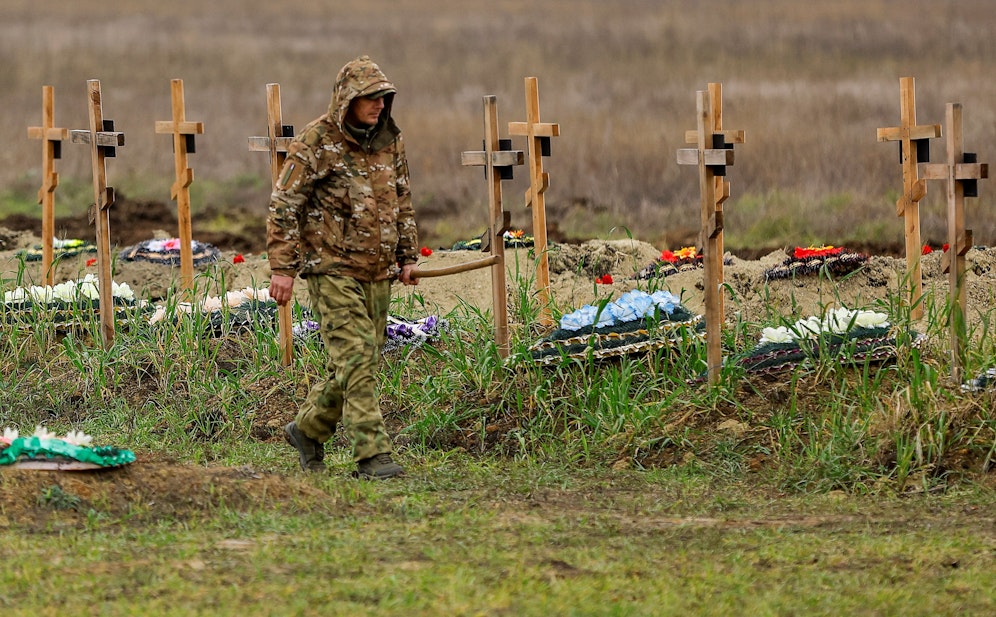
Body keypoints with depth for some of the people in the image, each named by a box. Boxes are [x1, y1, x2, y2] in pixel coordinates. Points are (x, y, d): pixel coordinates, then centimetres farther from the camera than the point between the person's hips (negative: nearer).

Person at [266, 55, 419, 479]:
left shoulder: (389, 141, 11)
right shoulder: (316, 142, -9)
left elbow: (402, 202, 23)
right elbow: (283, 206, -9)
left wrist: (407, 256, 18)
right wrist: (282, 268, -13)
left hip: (377, 273, 7)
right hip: (333, 269, -7)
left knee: (360, 363, 9)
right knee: (355, 360, -13)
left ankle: (308, 429, 28)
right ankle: (372, 454, -15)